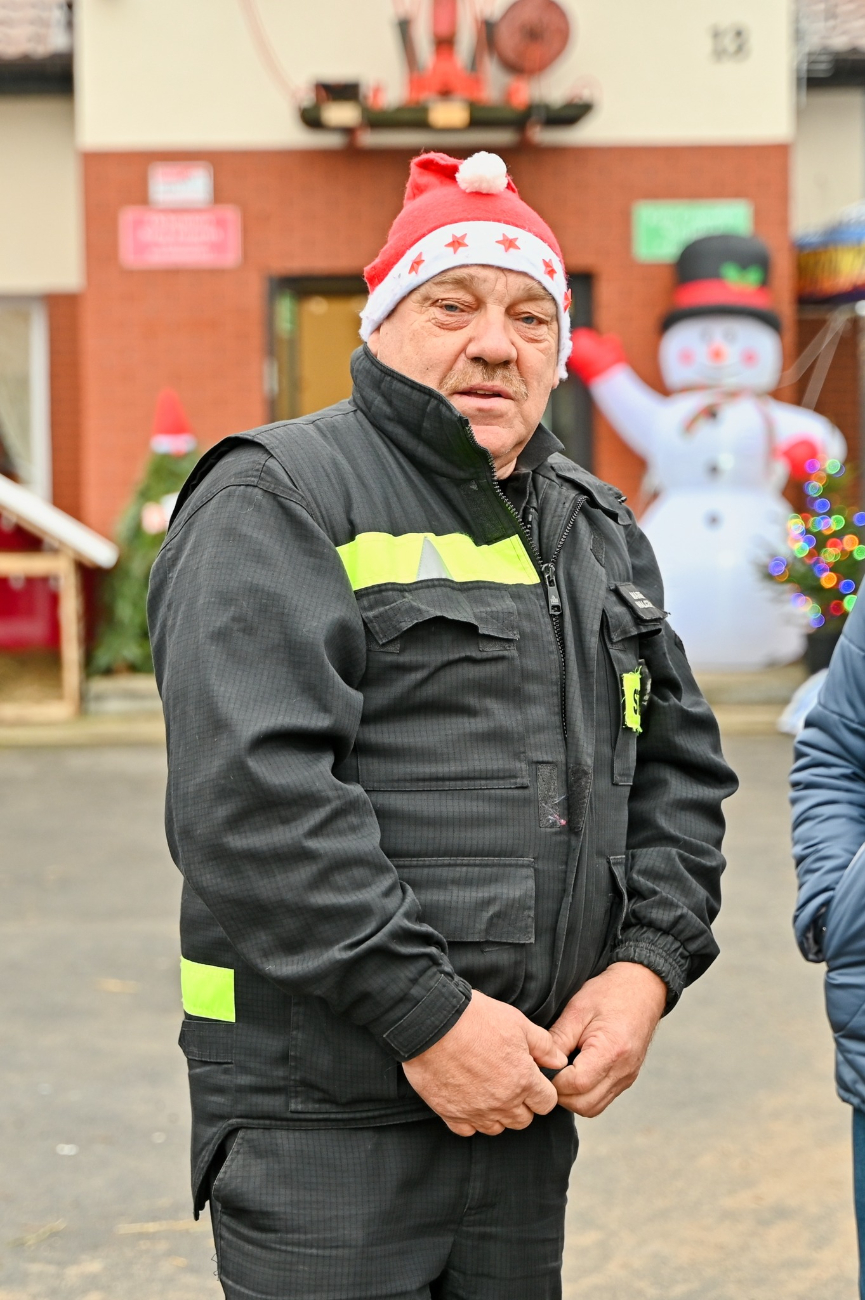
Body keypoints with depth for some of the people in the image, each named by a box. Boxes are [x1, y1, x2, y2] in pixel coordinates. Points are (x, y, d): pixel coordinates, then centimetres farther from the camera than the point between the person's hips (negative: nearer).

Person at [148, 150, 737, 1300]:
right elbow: (251, 794, -20)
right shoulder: (277, 502, -8)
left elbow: (681, 764, 18)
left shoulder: (595, 529, 16)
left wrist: (647, 966, 1)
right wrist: (428, 1014, -21)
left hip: (527, 1104, 7)